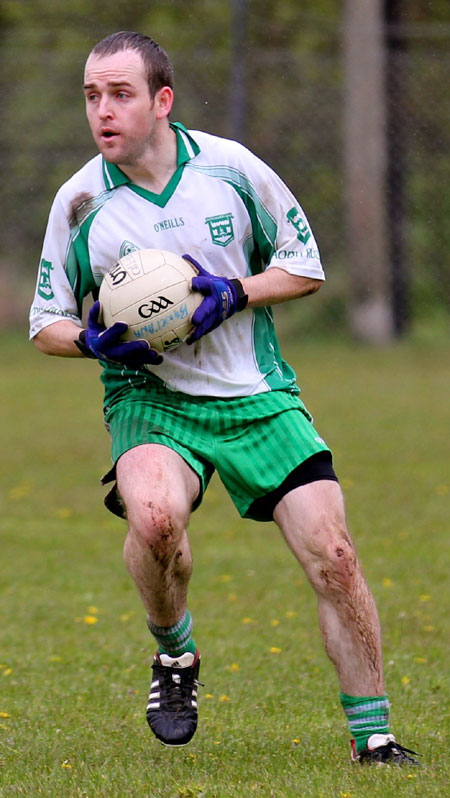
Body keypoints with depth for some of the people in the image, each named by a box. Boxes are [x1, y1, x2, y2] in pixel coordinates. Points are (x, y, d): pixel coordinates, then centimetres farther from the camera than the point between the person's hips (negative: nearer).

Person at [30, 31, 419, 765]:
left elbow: (307, 266, 5)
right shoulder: (79, 202, -3)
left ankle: (373, 737, 6)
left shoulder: (230, 167, -4)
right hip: (150, 400, -1)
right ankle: (174, 654, -3)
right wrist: (93, 340, -15)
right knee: (154, 516, -33)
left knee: (333, 558, -9)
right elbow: (47, 324, 8)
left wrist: (234, 294, -13)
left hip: (256, 394, 1)